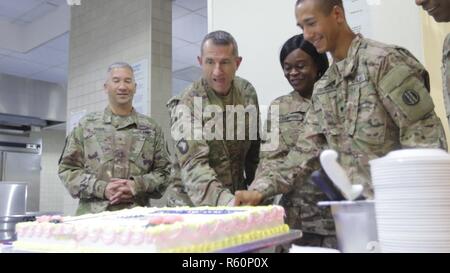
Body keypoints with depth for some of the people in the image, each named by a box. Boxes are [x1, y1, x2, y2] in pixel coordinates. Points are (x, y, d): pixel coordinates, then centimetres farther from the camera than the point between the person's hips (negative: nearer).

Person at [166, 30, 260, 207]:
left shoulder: (247, 92, -1)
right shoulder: (186, 105, -17)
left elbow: (253, 146, 8)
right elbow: (194, 166, -27)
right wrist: (227, 202, -40)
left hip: (237, 200, 4)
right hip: (192, 205, -4)